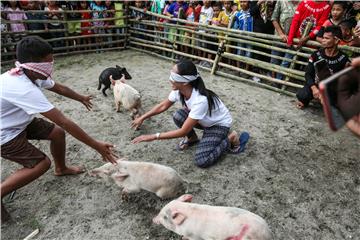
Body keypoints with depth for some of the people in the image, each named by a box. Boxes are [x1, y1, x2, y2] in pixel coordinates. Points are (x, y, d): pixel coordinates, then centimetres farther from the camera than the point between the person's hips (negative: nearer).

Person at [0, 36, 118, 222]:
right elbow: (63, 121, -41)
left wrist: (81, 98, 26)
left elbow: (58, 87, 9)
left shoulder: (33, 74, -12)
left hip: (20, 122, 8)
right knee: (42, 163, -11)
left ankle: (61, 169, 28)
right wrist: (96, 146, -37)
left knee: (57, 133, 4)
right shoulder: (24, 89, -40)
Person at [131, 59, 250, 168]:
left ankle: (231, 139, 0)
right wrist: (142, 118, -1)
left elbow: (183, 131, -33)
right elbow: (163, 106, 1)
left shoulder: (200, 100, -40)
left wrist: (153, 137, -31)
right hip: (204, 121, 6)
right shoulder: (179, 90, -18)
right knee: (178, 116, -21)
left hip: (219, 124, -6)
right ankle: (192, 138, 7)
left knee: (201, 161, -20)